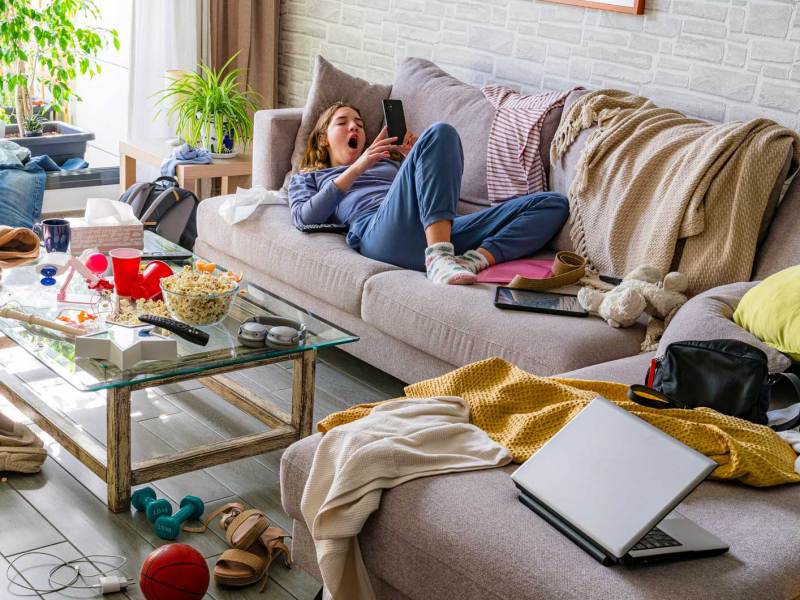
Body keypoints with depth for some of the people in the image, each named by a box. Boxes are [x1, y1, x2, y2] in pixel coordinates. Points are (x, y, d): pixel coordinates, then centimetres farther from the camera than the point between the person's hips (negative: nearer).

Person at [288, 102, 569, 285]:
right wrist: (357, 167, 6)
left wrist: (416, 161, 16)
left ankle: (473, 261, -36)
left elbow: (436, 195, 32)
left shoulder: (387, 164, 44)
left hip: (442, 232, 5)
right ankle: (439, 258, -41)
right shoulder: (306, 177, 34)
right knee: (439, 132, -26)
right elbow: (304, 218, 10)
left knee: (553, 203, -9)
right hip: (379, 234, -5)